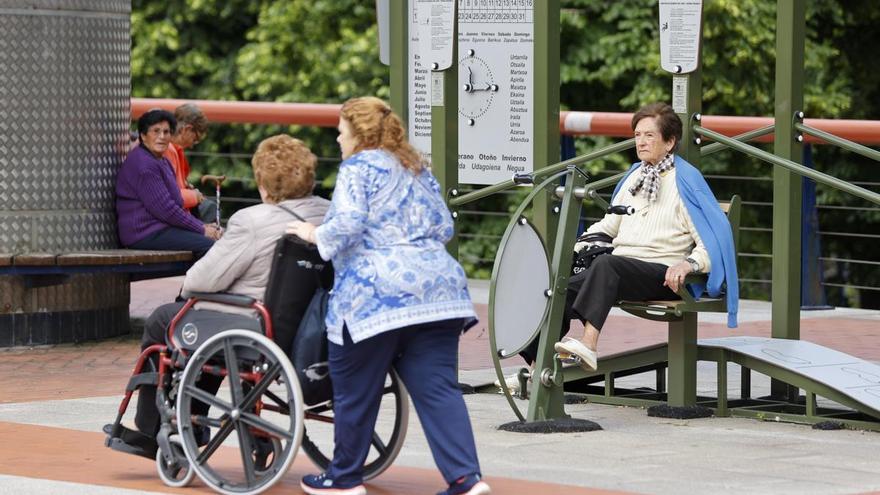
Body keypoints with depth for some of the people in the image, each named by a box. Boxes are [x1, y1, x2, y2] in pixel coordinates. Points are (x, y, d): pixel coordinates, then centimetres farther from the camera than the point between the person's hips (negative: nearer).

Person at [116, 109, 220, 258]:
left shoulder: (162, 162, 21)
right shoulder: (143, 165, -13)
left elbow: (177, 203, 23)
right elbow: (164, 208, -18)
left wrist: (202, 226, 6)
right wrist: (202, 230, -12)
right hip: (145, 233, -10)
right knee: (208, 245, -24)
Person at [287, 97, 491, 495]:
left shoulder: (358, 167, -1)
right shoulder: (417, 169, 21)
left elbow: (347, 223, -13)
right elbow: (444, 227, 20)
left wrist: (315, 235, 4)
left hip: (376, 293, -7)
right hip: (436, 289, 7)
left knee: (355, 390, 7)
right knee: (438, 388, 0)